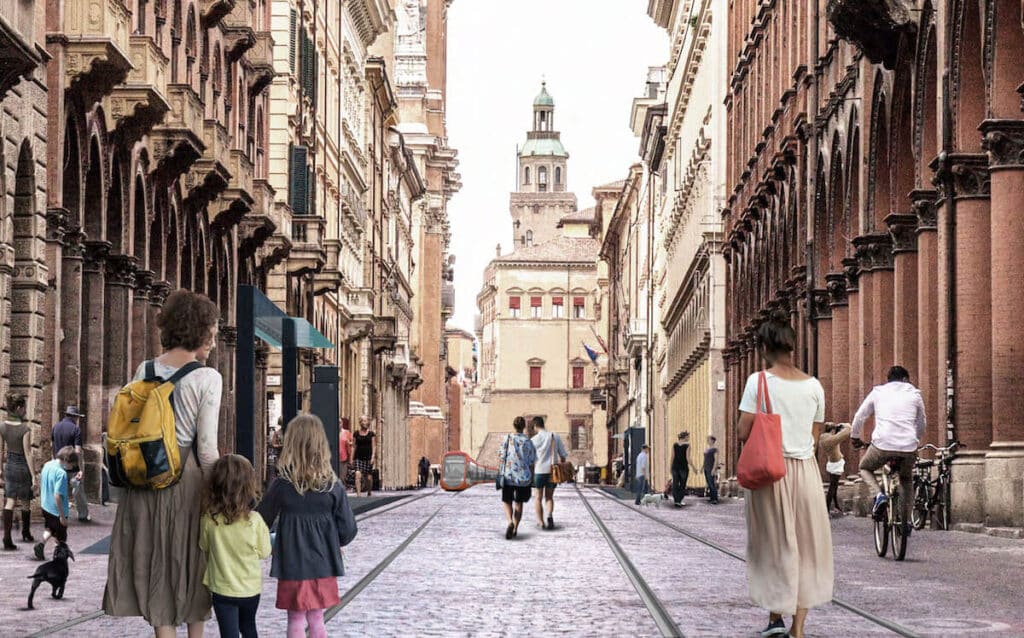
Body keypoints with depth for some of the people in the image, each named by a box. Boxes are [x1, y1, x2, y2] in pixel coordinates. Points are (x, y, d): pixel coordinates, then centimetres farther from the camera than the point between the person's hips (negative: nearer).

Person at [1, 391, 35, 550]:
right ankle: (26, 533, 32)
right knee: (25, 503, 15)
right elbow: (27, 453, -17)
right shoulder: (25, 428, -19)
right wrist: (33, 475, -12)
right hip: (23, 466, -4)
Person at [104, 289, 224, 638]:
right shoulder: (207, 378, -10)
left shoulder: (145, 371, 4)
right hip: (187, 477, -4)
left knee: (155, 567, 8)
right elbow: (207, 447, -12)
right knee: (191, 564, 13)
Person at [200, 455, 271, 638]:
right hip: (251, 588, 1)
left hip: (222, 588, -1)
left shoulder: (209, 519, -14)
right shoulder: (254, 520, -17)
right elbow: (264, 552, -6)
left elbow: (204, 546, 3)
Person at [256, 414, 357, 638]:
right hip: (323, 565, 2)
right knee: (317, 620, 14)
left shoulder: (282, 485, -11)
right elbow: (348, 529, -4)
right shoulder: (333, 486, -8)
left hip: (292, 566, -2)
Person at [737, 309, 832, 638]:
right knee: (806, 546, 9)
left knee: (774, 542, 12)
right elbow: (815, 436, 9)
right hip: (805, 468, 3)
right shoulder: (813, 386, 3)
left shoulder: (759, 381, -8)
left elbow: (744, 433, -10)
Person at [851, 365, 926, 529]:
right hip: (909, 446, 2)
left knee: (865, 468, 25)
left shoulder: (878, 392, 14)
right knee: (906, 480, 28)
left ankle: (879, 494, -3)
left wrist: (855, 437, 35)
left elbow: (859, 417, 18)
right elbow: (922, 424, 24)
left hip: (882, 443, -2)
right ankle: (906, 521, 23)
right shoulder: (914, 394, 16)